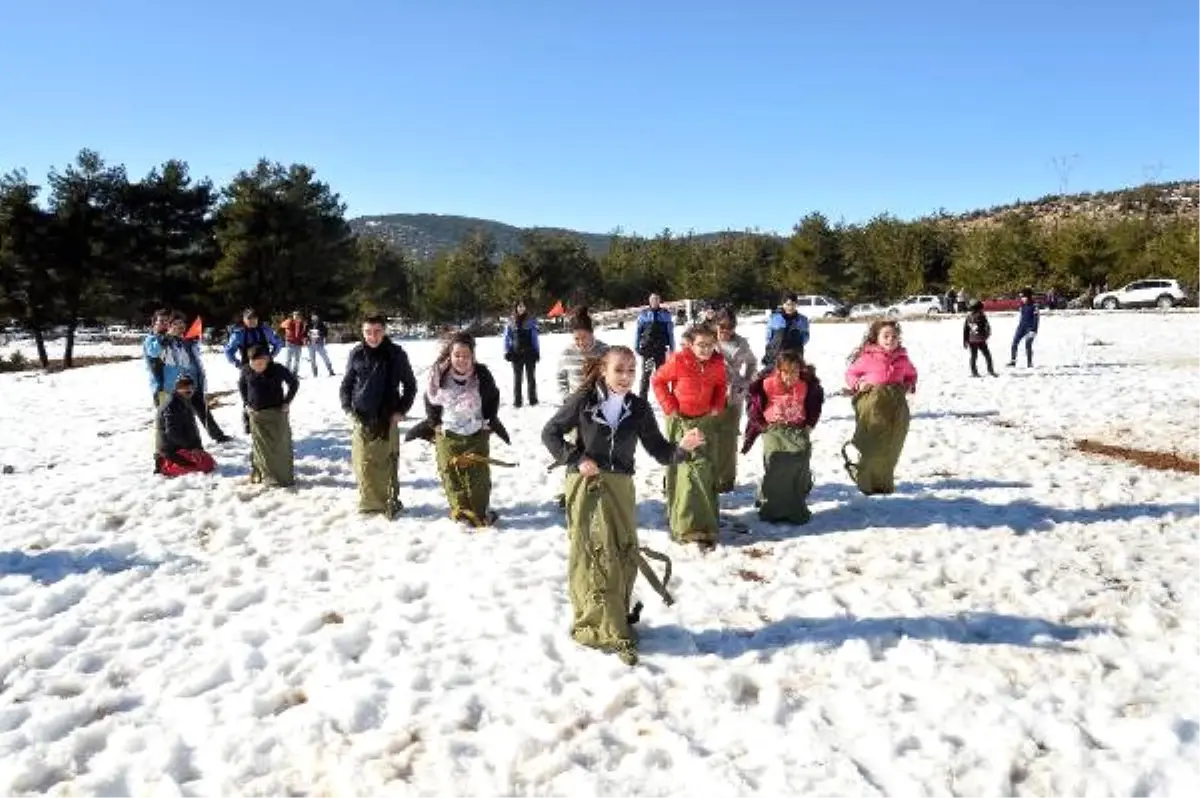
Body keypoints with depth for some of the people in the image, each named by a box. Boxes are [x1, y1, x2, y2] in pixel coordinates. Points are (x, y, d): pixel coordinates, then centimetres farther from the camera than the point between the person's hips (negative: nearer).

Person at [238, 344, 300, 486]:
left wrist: (287, 401, -3)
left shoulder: (279, 370, -10)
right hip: (256, 415, 2)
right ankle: (266, 476, 14)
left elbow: (294, 382, 3)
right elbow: (241, 385, 16)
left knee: (281, 445, 2)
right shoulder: (247, 371, -3)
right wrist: (246, 403, 7)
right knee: (260, 447, 5)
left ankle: (285, 476, 11)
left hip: (277, 413, -2)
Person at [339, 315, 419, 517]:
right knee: (363, 464, 3)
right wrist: (348, 409, -1)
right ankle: (369, 502, 16)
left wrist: (401, 410, -2)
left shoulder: (396, 354, -3)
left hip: (387, 419, -2)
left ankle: (391, 502, 12)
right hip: (362, 419, 2)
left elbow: (410, 385, 6)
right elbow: (346, 385, 11)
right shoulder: (356, 354, 2)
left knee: (388, 464, -2)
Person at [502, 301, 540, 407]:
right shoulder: (511, 322, 3)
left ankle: (533, 398, 15)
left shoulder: (531, 321, 2)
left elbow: (535, 337, 5)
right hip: (516, 353, 0)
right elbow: (507, 337, 7)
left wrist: (537, 351, 1)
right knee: (517, 377, 4)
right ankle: (517, 400, 8)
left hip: (530, 353, 0)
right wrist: (507, 351, 0)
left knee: (531, 376, 7)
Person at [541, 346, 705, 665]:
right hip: (586, 486, -3)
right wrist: (576, 459, -12)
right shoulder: (583, 401, -9)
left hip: (620, 487, 4)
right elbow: (550, 433, 0)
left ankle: (614, 620, 29)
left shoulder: (638, 408, -1)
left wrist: (683, 447, -21)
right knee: (593, 557, -2)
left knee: (624, 557, 10)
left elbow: (659, 451, -1)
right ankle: (612, 633, 6)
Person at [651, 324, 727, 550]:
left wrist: (717, 406, 1)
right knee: (682, 470, -1)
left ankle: (703, 522, 17)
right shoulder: (678, 360, -19)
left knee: (706, 471, 7)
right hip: (680, 421, -4)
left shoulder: (717, 363, -6)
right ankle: (685, 525, 6)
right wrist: (669, 407, -10)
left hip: (705, 420, 4)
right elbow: (658, 380, -6)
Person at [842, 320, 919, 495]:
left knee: (891, 447, 10)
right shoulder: (867, 357, -3)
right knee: (872, 445, -5)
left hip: (896, 403, 5)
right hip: (872, 400, -4)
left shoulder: (902, 358, 9)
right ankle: (867, 483, 13)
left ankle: (885, 483, 24)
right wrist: (858, 384, -12)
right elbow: (850, 373, 7)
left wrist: (910, 385, 6)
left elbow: (911, 374, 26)